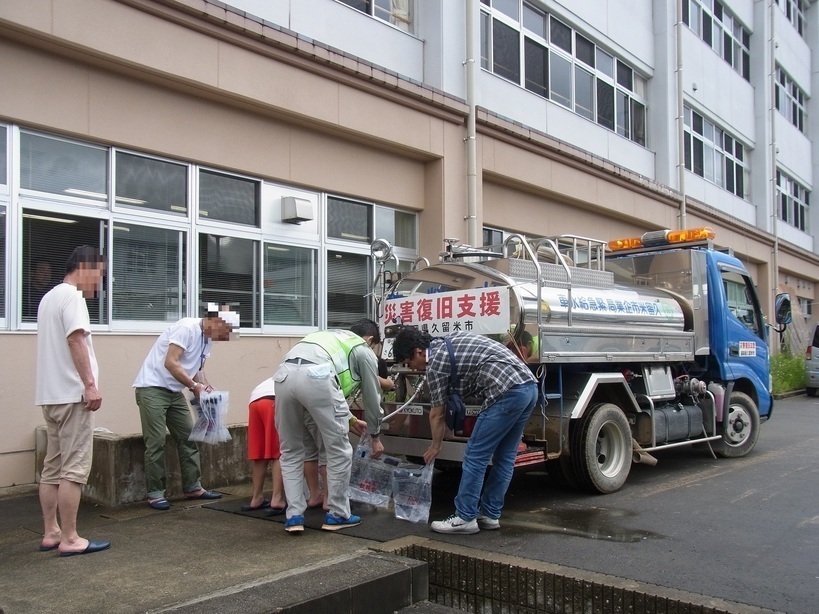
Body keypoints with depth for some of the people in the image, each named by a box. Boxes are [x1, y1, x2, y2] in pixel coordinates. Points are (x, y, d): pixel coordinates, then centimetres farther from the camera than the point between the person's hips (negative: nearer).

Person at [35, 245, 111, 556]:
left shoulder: (50, 296, 20)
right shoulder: (72, 296, -10)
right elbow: (75, 340, -20)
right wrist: (90, 384, -23)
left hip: (51, 394, 10)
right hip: (71, 394, -10)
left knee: (53, 467, 11)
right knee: (74, 468, -6)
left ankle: (51, 533, 17)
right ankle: (69, 539, -3)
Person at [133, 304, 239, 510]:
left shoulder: (207, 338, 8)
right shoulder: (187, 328, -20)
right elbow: (170, 363, -26)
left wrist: (206, 389, -2)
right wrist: (195, 387, -23)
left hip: (174, 391, 9)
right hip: (152, 388, -9)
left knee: (188, 437, 8)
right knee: (156, 442, -6)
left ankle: (193, 487, 16)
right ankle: (155, 493, 2)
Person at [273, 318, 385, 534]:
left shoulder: (331, 337, 42)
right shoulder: (364, 351, 25)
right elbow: (372, 397, 28)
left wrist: (348, 418, 61)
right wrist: (375, 435, 42)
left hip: (284, 375, 6)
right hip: (315, 377, -6)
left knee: (291, 451, 20)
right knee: (339, 451, 11)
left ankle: (294, 516, 19)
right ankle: (338, 515, 20)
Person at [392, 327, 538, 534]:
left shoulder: (435, 362, 0)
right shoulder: (452, 342, 24)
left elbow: (437, 414, 9)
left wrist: (435, 446, 23)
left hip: (507, 392, -9)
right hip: (530, 387, 9)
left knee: (475, 456, 0)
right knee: (504, 457, 15)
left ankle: (465, 518, 6)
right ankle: (489, 515, 23)